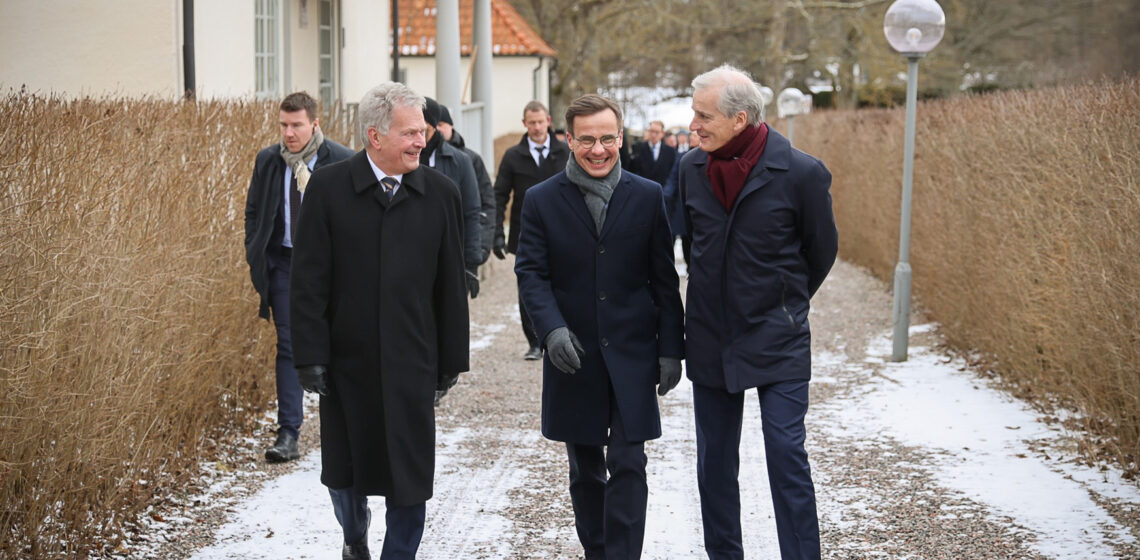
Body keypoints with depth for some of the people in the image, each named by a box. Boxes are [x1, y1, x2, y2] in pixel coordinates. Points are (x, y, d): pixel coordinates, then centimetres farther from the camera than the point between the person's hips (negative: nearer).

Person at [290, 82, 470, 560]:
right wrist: (310, 356, -9)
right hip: (347, 360, 0)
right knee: (344, 470, 14)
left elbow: (451, 285, 3)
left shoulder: (440, 193, -1)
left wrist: (451, 360, 4)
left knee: (410, 473, 2)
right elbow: (308, 280, -5)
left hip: (411, 361, 0)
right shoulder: (329, 188, -5)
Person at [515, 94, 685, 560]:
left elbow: (664, 279, 3)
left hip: (632, 355, -1)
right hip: (573, 356, 1)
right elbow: (531, 273, -4)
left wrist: (671, 347, -1)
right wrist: (551, 329, -20)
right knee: (584, 472, 12)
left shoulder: (648, 197, 1)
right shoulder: (542, 201, 0)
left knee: (628, 467, -7)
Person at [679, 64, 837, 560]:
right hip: (710, 341, 4)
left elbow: (821, 250, 2)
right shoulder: (691, 169, 0)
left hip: (776, 342, -4)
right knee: (714, 462, 10)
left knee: (787, 456, -7)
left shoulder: (802, 174, -13)